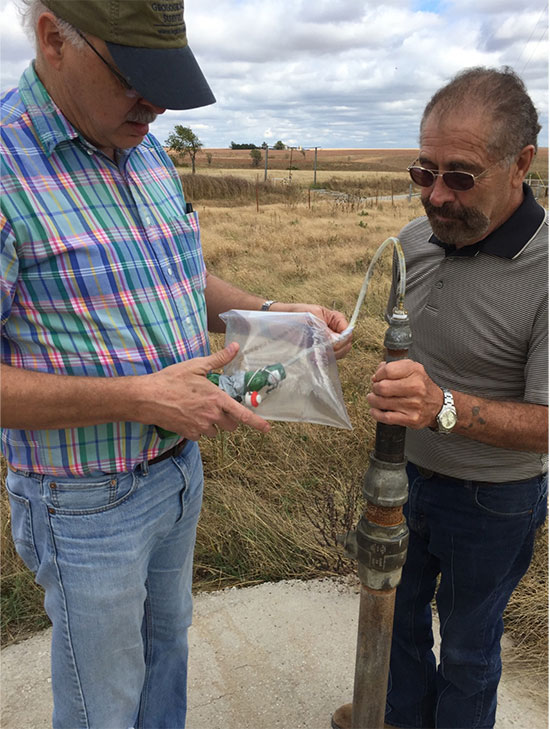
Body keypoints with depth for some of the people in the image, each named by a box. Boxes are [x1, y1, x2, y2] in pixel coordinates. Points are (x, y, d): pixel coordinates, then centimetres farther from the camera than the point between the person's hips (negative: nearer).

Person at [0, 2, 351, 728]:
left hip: (179, 468, 7)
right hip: (89, 500, -7)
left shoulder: (149, 155, 2)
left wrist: (274, 311, -4)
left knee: (167, 637, 30)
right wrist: (140, 398, -30)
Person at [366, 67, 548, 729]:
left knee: (467, 644, 18)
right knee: (398, 614, 25)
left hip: (491, 500, -6)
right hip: (404, 474, 6)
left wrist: (444, 407, -42)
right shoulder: (414, 240, -7)